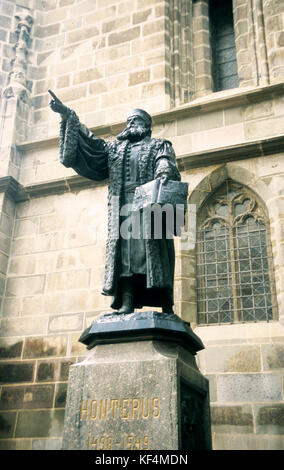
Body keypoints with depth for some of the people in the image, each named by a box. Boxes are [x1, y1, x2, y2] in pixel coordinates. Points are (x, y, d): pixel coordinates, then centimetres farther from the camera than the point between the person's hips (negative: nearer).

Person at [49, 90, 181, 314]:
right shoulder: (115, 147, 30)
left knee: (153, 253, -13)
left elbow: (167, 164, 0)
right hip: (122, 207, 4)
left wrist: (165, 173, -24)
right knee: (124, 252, -9)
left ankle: (166, 307, -14)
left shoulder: (160, 146, 19)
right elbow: (89, 142, 21)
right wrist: (68, 116, 15)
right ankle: (127, 304, -15)